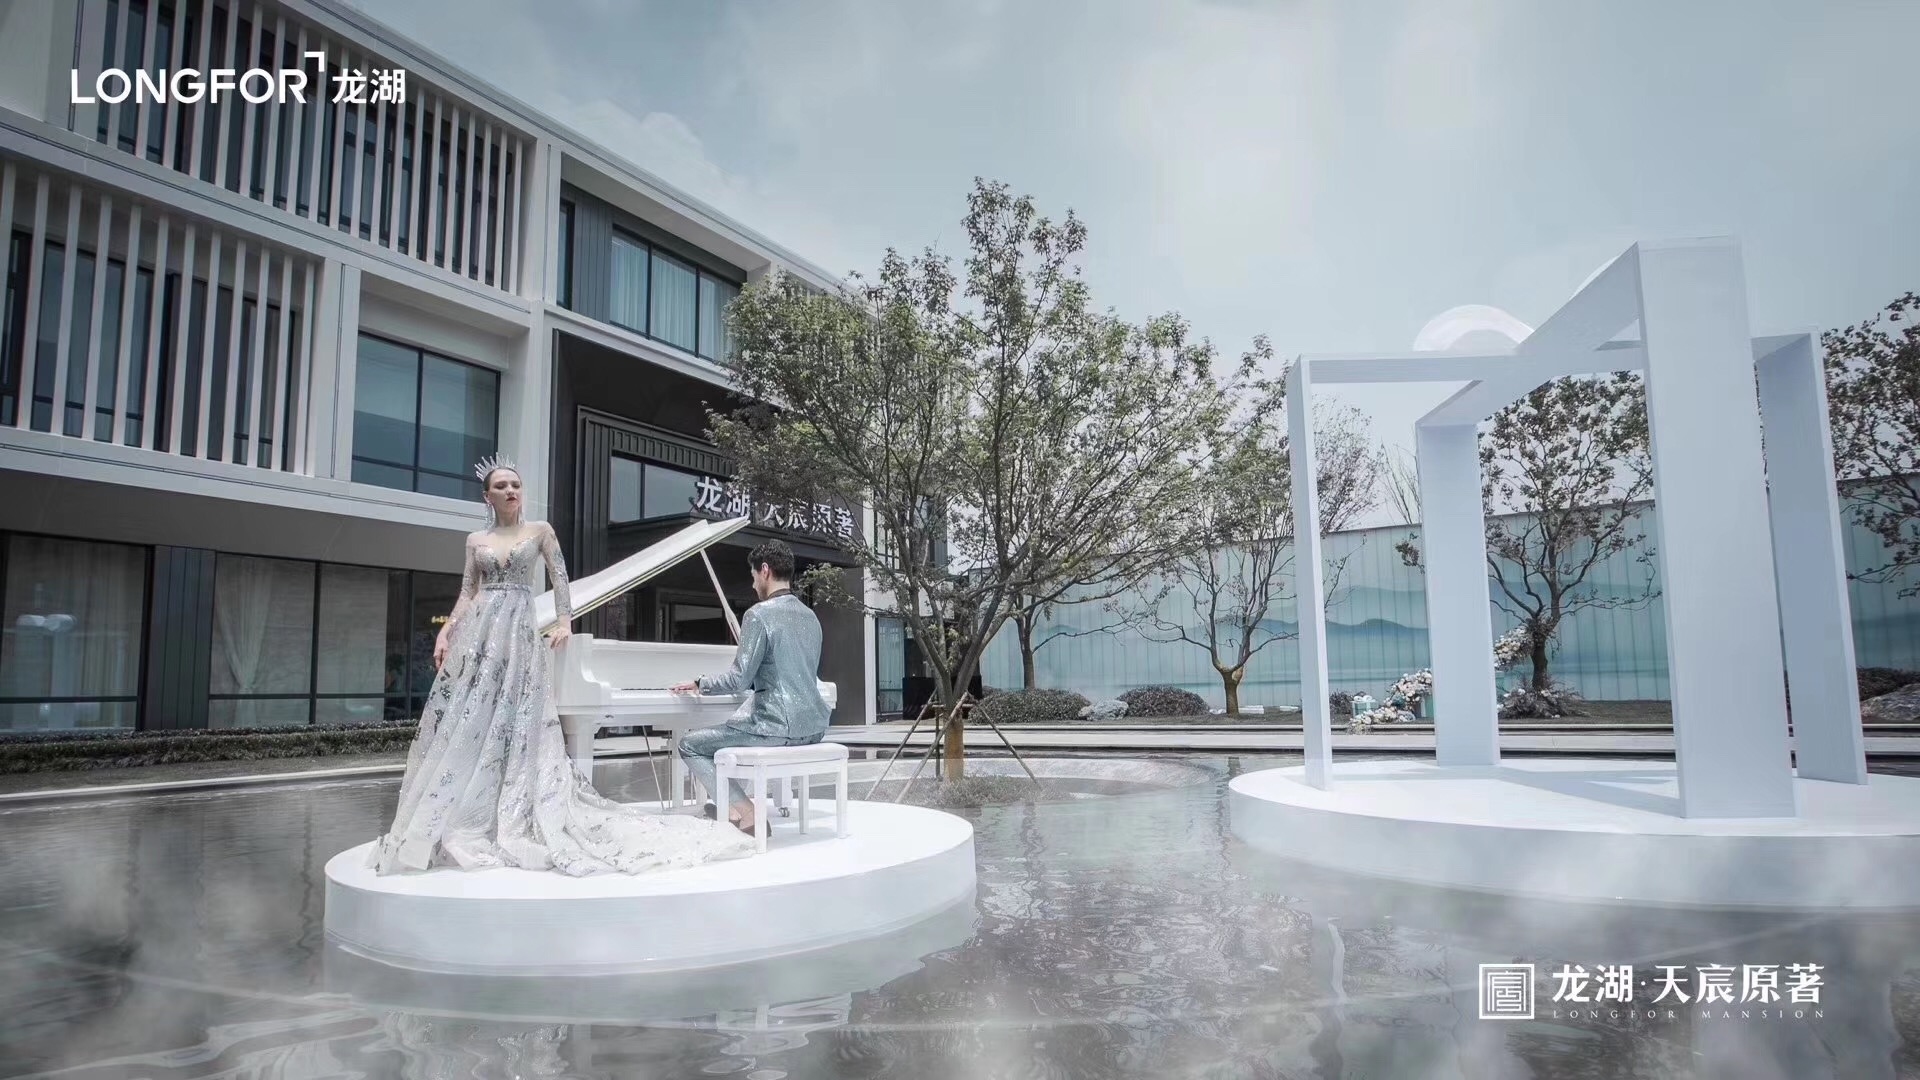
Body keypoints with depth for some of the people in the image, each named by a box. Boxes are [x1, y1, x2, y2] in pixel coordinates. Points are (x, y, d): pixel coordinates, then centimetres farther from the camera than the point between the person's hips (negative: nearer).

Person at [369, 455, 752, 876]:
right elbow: (467, 594, 11)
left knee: (516, 724, -5)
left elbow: (560, 579, 3)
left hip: (518, 634, -3)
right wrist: (446, 634, 0)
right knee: (466, 724, 0)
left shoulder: (540, 530, 7)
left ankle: (510, 820, 0)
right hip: (477, 633, 3)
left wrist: (564, 622, -11)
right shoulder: (476, 541, 14)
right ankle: (459, 821, 9)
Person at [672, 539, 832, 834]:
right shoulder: (809, 616, 12)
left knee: (690, 746, 7)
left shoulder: (759, 614, -12)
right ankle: (723, 800, 27)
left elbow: (738, 680, -16)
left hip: (778, 728, -8)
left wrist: (699, 684, 2)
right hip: (813, 728, 8)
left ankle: (741, 812, -6)